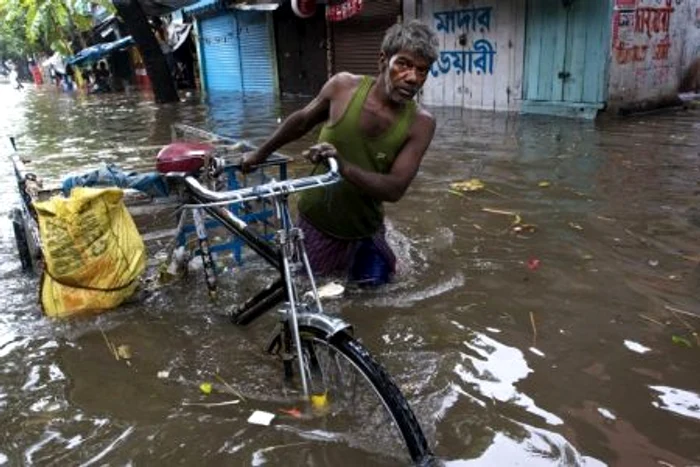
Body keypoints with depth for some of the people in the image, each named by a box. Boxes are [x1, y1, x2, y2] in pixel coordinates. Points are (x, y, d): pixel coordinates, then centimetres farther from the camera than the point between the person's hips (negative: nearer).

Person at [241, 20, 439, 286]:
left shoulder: (420, 124, -18)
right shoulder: (343, 86, -17)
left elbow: (395, 188, -26)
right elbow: (301, 121, 2)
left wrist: (343, 166, -43)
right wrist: (261, 153, 14)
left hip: (365, 229, 1)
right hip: (317, 222, -1)